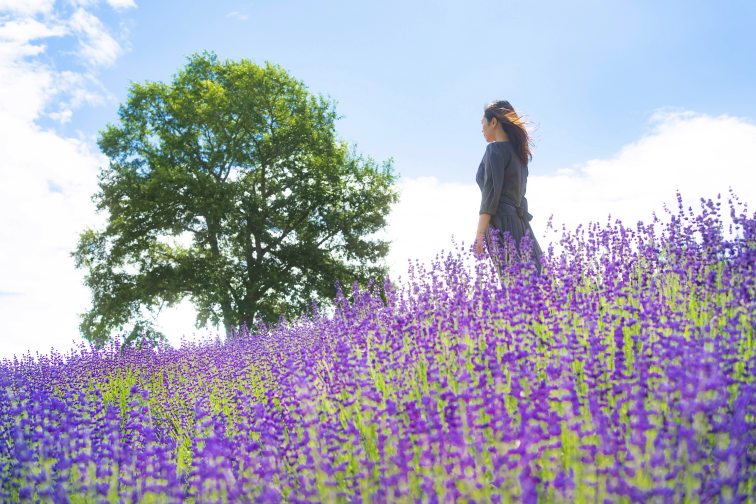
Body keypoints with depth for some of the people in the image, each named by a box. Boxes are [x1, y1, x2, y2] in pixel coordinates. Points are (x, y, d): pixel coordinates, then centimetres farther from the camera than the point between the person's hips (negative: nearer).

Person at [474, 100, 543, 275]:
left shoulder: (495, 149, -5)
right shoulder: (517, 151, 20)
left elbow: (491, 192, -14)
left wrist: (480, 234, -15)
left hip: (502, 222, -8)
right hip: (519, 221, 8)